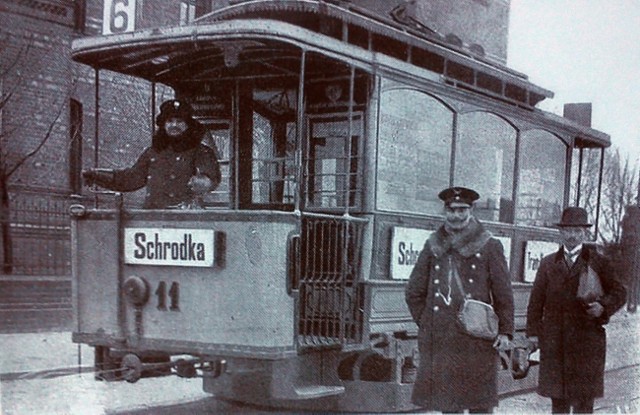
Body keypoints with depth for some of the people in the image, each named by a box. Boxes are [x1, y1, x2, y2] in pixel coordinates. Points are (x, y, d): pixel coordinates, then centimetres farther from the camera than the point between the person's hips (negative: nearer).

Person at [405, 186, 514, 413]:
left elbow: (504, 294, 1)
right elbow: (414, 292, 14)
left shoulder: (489, 247, 2)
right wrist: (426, 323, 7)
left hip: (477, 338, -3)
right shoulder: (433, 246, 9)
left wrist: (505, 331, -4)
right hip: (440, 341, 3)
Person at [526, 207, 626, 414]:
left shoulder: (598, 262, 6)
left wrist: (604, 306, -11)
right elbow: (536, 299, 9)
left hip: (586, 338, -2)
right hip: (554, 340, 2)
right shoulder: (548, 263, 11)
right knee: (557, 397, 8)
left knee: (584, 395, -1)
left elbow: (618, 292, 9)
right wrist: (533, 330, 2)